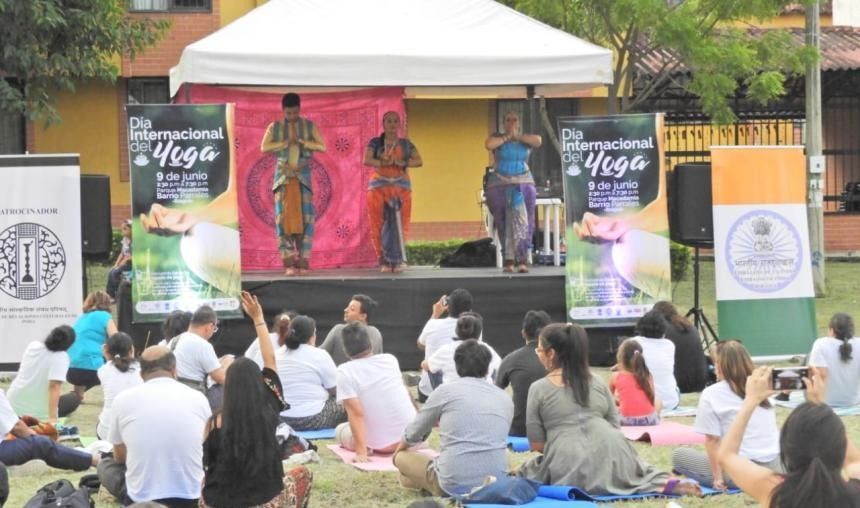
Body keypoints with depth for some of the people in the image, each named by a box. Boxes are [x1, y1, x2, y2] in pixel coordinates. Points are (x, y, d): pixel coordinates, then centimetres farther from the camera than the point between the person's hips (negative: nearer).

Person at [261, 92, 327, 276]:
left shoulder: (310, 126, 6)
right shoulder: (274, 127, 5)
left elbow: (322, 147, -4)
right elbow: (264, 147, -8)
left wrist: (301, 141, -13)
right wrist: (286, 142, -15)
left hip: (302, 176, 0)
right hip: (283, 176, 0)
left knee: (305, 217, -6)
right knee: (284, 218, -6)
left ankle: (302, 261, -2)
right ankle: (289, 262, -6)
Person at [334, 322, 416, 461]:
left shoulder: (344, 371, -14)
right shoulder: (390, 359, 0)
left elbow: (356, 413, -22)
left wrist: (361, 452, -24)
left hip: (380, 445, -2)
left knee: (340, 430, 25)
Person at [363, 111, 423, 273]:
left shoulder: (406, 144, 11)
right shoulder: (375, 143, 7)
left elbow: (419, 161, 1)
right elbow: (366, 160, -7)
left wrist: (403, 163, -14)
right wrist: (383, 163, -19)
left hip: (401, 186, 1)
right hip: (379, 186, -1)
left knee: (399, 224, -7)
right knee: (380, 224, -6)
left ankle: (397, 261, -3)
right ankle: (385, 261, -2)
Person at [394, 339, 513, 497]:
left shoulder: (446, 391, 2)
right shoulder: (505, 399, 11)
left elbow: (413, 435, 14)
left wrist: (399, 451, 37)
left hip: (454, 485, -4)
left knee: (402, 458, 19)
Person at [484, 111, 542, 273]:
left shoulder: (525, 138, 12)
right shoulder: (497, 138, 9)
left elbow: (538, 141, -9)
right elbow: (489, 144, -14)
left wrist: (518, 136, -4)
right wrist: (507, 137, -5)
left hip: (523, 184, 1)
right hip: (500, 186, -1)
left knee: (522, 221, -10)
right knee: (503, 223, -5)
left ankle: (522, 260, -15)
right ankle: (508, 260, -2)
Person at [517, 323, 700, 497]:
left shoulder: (538, 389, 4)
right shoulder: (598, 383, 15)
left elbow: (536, 444, 6)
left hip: (569, 472, -3)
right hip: (609, 459, 3)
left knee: (528, 472, 21)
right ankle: (667, 484, -3)